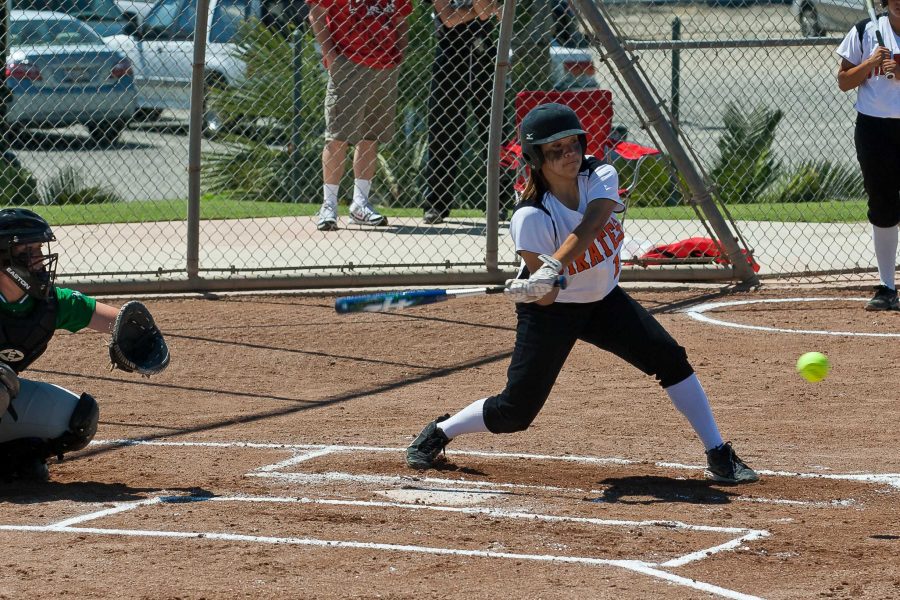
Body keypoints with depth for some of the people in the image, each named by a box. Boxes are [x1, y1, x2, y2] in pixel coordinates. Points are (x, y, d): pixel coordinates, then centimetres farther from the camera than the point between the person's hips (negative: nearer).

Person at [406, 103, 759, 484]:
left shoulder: (601, 178, -15)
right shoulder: (530, 217, -25)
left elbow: (588, 227, -36)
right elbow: (545, 299, -26)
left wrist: (553, 269, -50)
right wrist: (540, 286, -50)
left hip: (603, 300, 4)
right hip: (552, 311, -4)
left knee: (670, 359, -10)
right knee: (514, 412, -6)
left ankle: (719, 456, -1)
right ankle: (440, 432, 21)